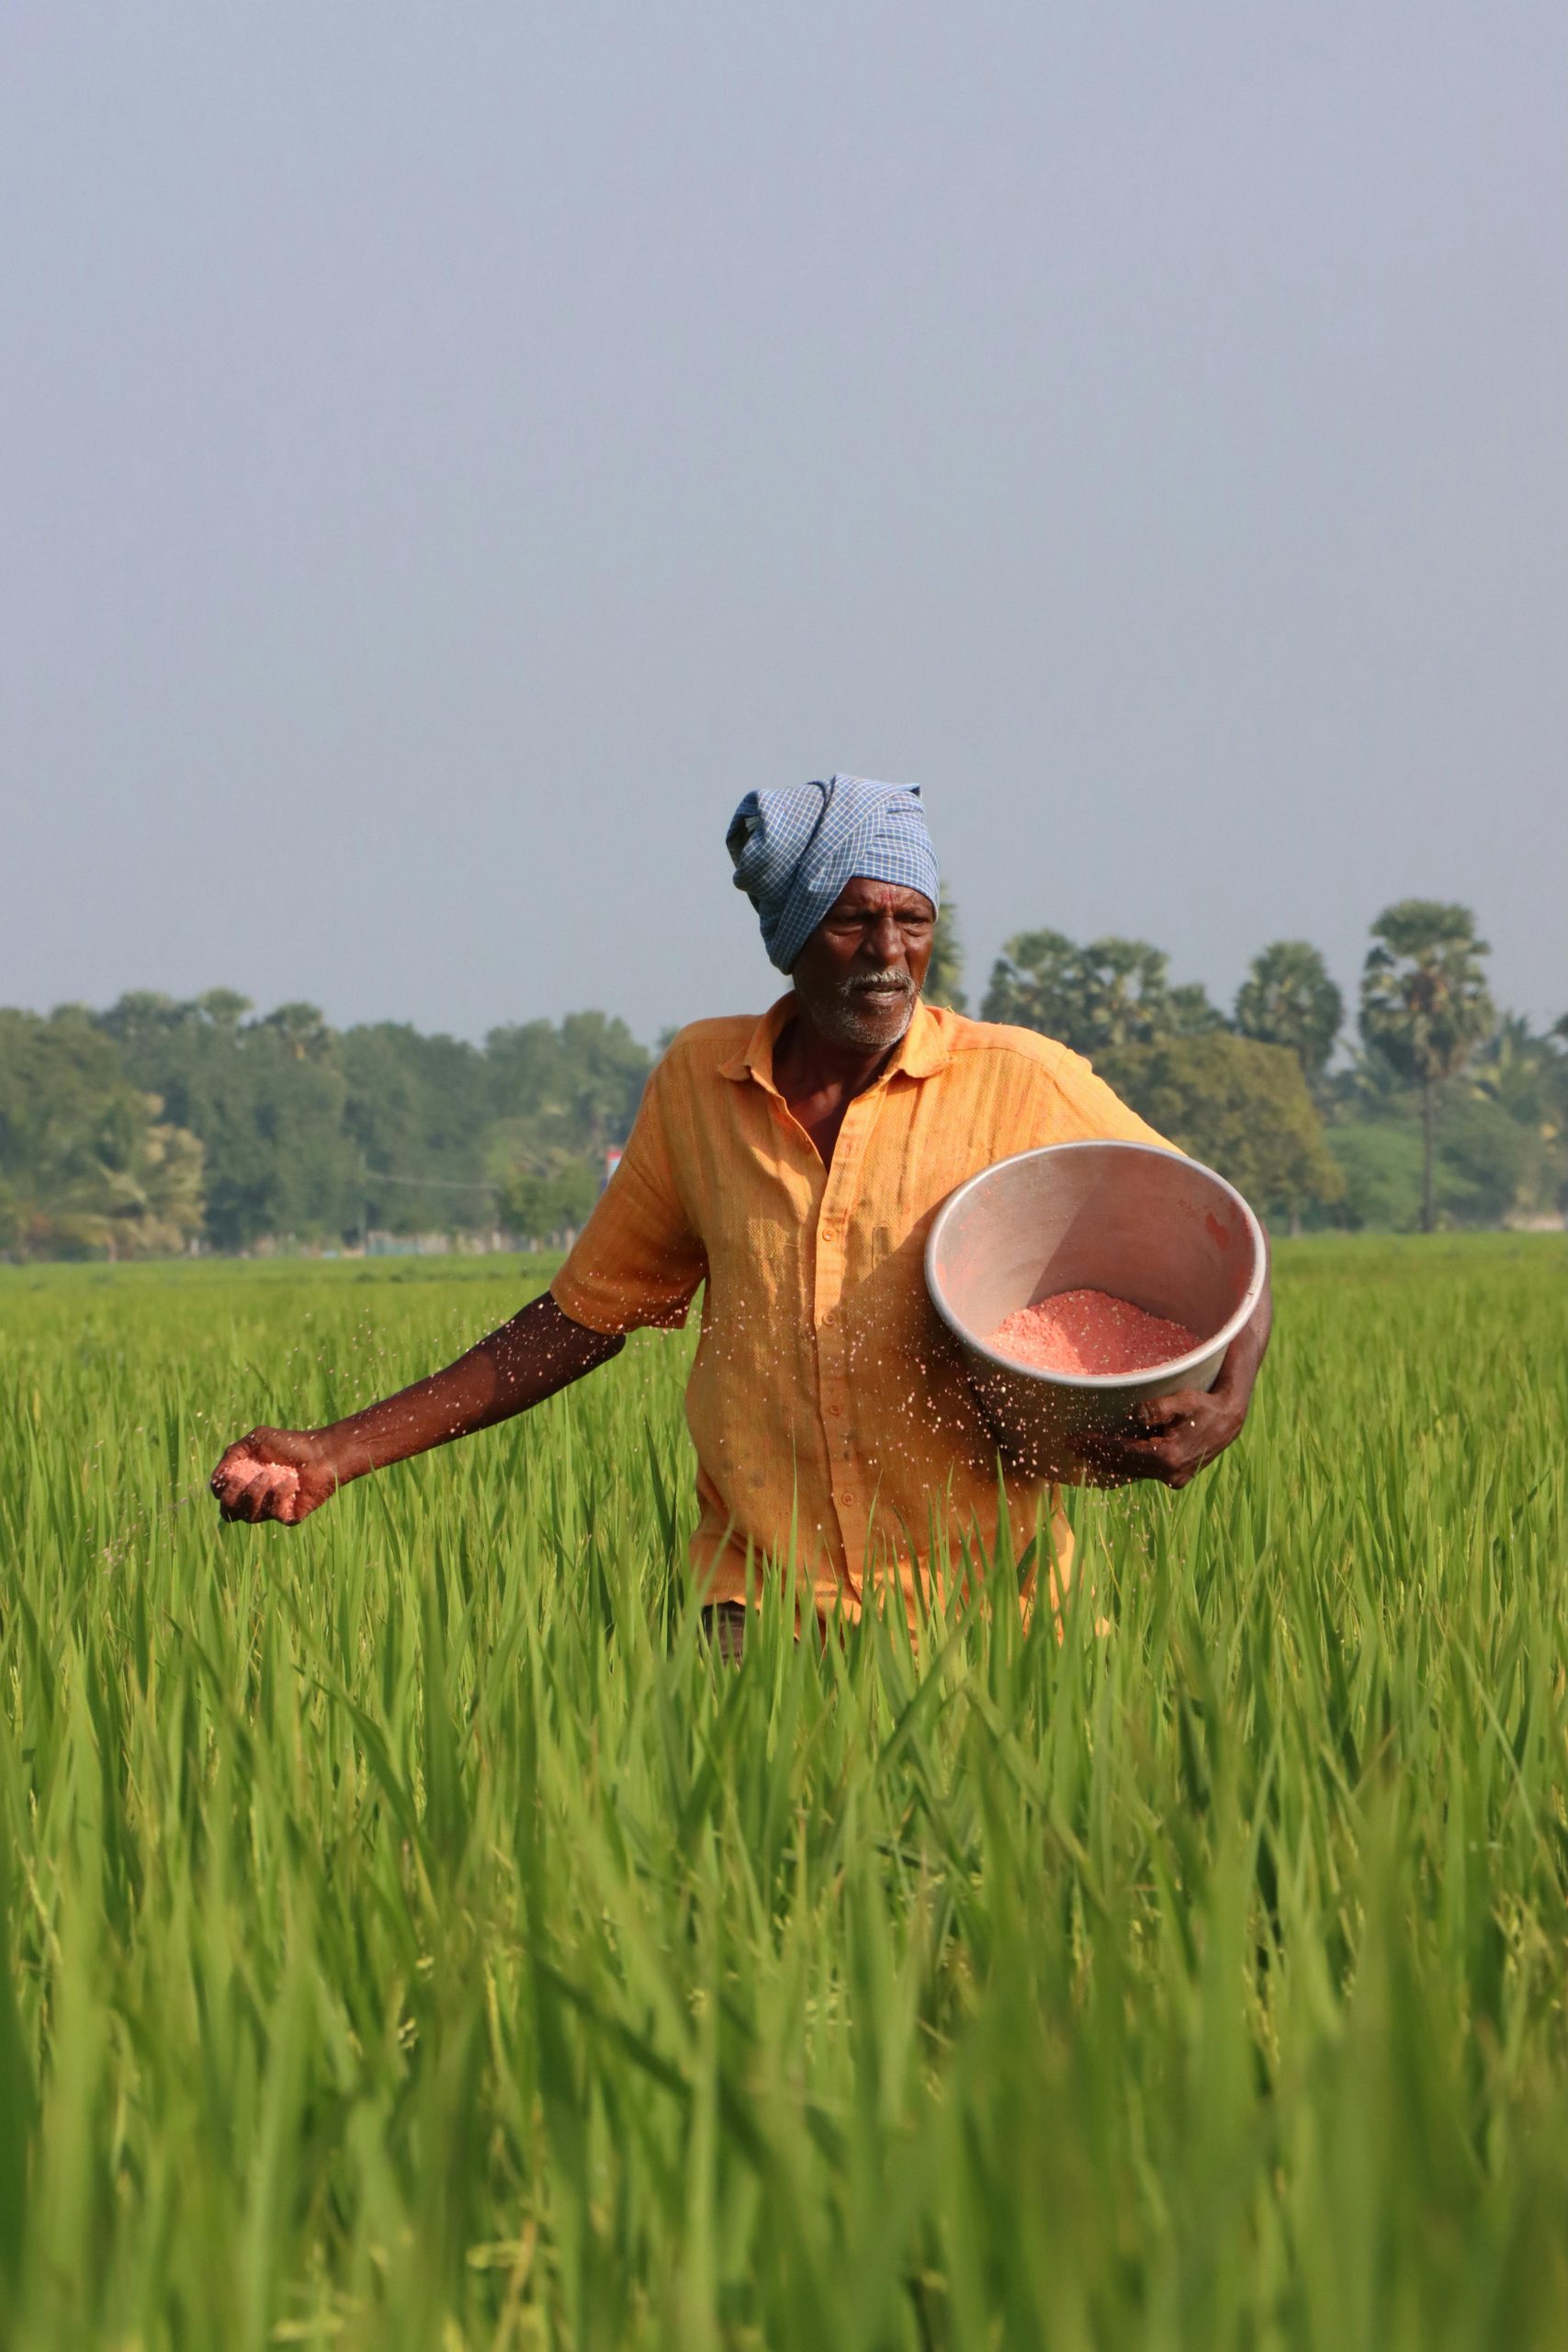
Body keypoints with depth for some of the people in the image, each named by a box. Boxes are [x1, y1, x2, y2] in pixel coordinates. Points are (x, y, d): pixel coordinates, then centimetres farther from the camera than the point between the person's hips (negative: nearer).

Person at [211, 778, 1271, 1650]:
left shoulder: (1023, 1086, 1)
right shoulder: (700, 1082, 9)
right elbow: (585, 1314, 18)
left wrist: (1223, 1407, -14)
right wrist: (341, 1454, 13)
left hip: (980, 1616, -1)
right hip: (765, 1611, 2)